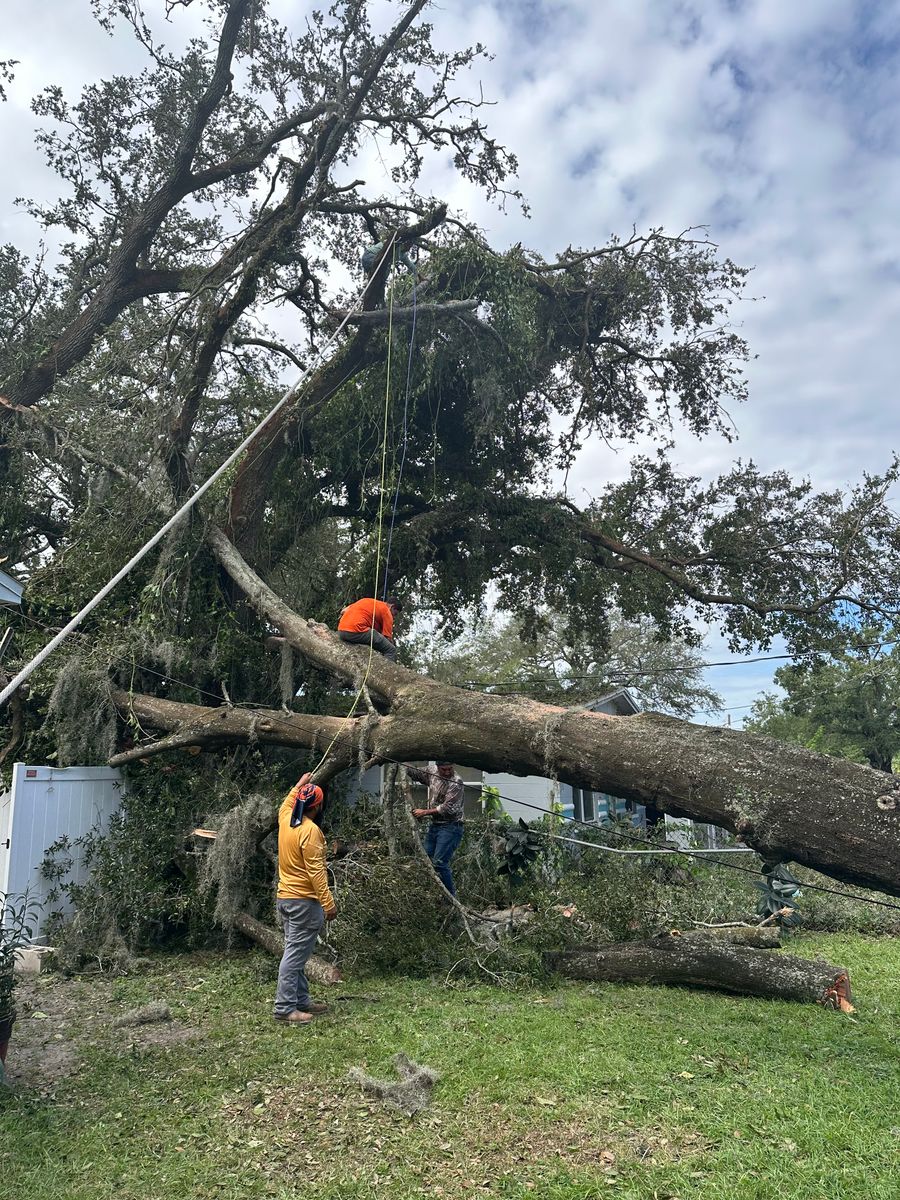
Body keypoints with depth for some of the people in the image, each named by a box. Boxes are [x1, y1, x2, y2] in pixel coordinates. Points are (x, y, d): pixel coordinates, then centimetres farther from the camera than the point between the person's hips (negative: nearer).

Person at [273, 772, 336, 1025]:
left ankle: (301, 1001, 21)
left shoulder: (285, 819, 5)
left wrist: (299, 785, 44)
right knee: (295, 954, -6)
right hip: (304, 900, -9)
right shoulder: (310, 830, -19)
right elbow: (315, 871, -21)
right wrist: (328, 903, -19)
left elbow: (286, 803, 32)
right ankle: (284, 1008, -4)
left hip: (285, 897, 9)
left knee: (295, 952, 14)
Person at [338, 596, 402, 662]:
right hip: (357, 631, -9)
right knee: (391, 649, -6)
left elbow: (343, 612, 22)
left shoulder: (367, 601, 29)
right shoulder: (386, 611, 8)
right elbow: (387, 637, 1)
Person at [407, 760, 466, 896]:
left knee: (439, 863, -14)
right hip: (433, 825, 8)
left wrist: (425, 812, -13)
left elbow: (448, 808, -18)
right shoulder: (432, 776, 6)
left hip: (450, 827, -7)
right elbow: (412, 772, 19)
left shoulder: (456, 782, -15)